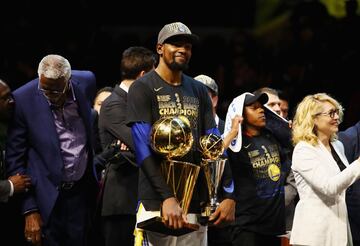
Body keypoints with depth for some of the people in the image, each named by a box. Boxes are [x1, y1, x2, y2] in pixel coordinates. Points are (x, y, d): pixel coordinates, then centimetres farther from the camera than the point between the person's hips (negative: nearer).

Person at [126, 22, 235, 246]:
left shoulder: (199, 91, 15)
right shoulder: (142, 89, -1)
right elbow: (143, 149, -10)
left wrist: (229, 195, -3)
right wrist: (168, 198, -20)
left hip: (196, 202, 5)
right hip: (157, 202, -5)